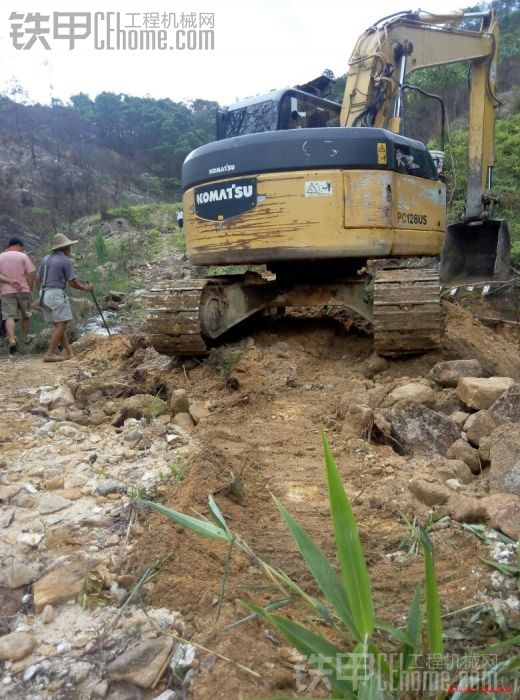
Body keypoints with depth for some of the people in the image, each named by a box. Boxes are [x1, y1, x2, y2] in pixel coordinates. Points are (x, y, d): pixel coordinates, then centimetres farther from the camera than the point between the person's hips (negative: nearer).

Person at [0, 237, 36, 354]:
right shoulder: (23, 256, -2)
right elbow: (31, 274, -6)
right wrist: (29, 289, 3)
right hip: (23, 290, -1)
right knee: (26, 315, 16)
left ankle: (12, 340, -24)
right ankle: (26, 337, 29)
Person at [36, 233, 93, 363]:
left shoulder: (46, 259, 13)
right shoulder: (65, 261, -9)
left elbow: (38, 279, 15)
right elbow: (73, 283, -8)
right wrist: (85, 288, 8)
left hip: (44, 294, 9)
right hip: (57, 294, -8)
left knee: (59, 324, 13)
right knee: (61, 325, -4)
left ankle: (69, 351, 16)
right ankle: (50, 354, -10)